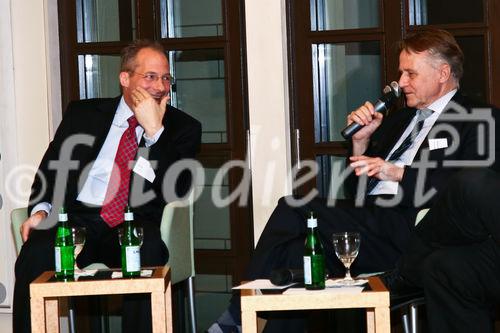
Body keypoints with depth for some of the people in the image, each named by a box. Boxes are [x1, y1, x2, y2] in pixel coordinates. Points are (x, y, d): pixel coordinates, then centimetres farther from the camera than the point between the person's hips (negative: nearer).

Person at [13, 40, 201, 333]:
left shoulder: (183, 128, 10)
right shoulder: (83, 113, 15)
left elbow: (178, 190, -3)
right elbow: (53, 166, 15)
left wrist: (154, 130, -11)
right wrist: (41, 209, -5)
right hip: (78, 221, 1)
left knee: (148, 257, -36)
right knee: (35, 255, -29)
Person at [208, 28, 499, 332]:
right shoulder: (398, 119, 27)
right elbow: (356, 190, 25)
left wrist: (399, 173, -19)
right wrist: (361, 141, 8)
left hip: (411, 229, -7)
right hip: (368, 217, 7)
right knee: (297, 252, -21)